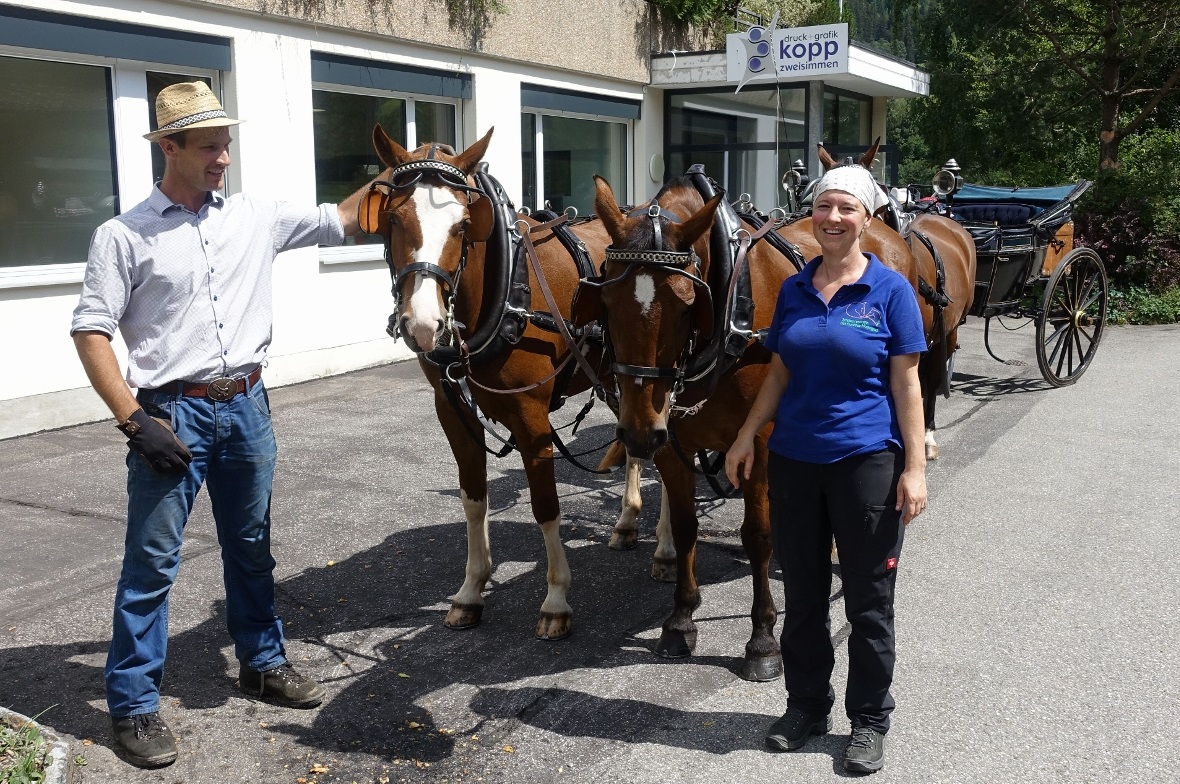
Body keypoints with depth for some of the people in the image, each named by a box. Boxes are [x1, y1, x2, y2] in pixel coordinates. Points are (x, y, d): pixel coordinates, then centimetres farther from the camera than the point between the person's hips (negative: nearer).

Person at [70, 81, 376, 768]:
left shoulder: (257, 218, 5)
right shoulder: (125, 236, -6)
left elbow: (340, 221, 14)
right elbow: (92, 331, -7)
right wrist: (135, 420, -15)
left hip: (247, 407, 4)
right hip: (173, 412, -4)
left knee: (252, 547, 17)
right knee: (153, 561, 2)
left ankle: (264, 663, 34)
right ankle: (135, 704, 15)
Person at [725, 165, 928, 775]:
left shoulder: (890, 290, -6)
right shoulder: (793, 289, 6)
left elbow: (906, 382, -7)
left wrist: (914, 467, -11)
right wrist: (746, 437, 7)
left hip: (866, 461, -4)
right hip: (794, 458, 4)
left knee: (868, 599, 7)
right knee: (802, 594, 14)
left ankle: (869, 721, 25)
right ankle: (806, 706, 32)